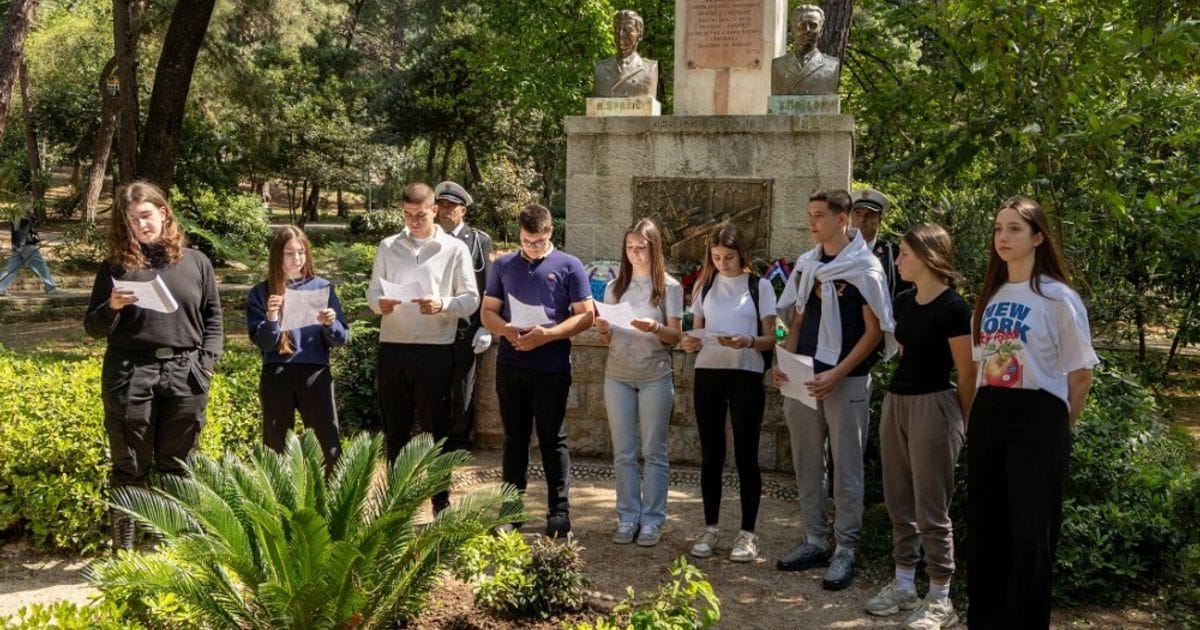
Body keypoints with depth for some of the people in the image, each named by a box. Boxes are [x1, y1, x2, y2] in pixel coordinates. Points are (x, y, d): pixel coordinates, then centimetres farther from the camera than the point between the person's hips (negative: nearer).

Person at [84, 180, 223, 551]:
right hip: (129, 375, -1)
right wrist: (112, 307, -14)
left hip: (184, 375, 1)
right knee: (130, 467, 4)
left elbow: (213, 316, 11)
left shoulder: (196, 262, 8)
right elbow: (93, 328, 6)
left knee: (176, 466, 9)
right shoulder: (116, 266, 5)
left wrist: (206, 362, -1)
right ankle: (124, 549, 11)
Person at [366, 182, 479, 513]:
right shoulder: (388, 247, 10)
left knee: (438, 426, 4)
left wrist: (442, 305, -19)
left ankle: (441, 501, 13)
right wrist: (380, 303, -14)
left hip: (435, 350, -3)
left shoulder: (455, 249, 2)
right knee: (394, 426, 9)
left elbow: (471, 299, -1)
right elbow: (372, 290, 10)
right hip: (392, 347, 3)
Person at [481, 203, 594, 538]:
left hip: (552, 367, -3)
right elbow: (488, 311, 12)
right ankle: (511, 508, 17)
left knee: (553, 439, 3)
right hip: (510, 365, 3)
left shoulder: (568, 266, 1)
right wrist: (506, 329, -11)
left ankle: (559, 511, 9)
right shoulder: (504, 265, 11)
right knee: (514, 438, 10)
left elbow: (585, 315, -3)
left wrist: (547, 334, -16)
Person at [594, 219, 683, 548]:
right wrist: (603, 329, -11)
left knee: (653, 452, 1)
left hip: (655, 376, -3)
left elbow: (676, 336, -3)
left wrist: (655, 328, -22)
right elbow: (608, 339, 11)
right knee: (623, 452, 5)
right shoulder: (614, 287, 10)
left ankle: (652, 520, 6)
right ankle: (627, 517, 12)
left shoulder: (669, 288, 0)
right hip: (618, 376, 3)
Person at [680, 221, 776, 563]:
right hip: (708, 373, 3)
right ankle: (710, 528, 17)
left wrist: (748, 341, -22)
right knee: (711, 454, 7)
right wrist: (691, 343, -10)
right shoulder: (705, 285, 10)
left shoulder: (760, 286, 0)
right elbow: (697, 331, 13)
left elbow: (770, 339, -2)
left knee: (745, 454, 1)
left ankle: (747, 533, 8)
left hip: (746, 375, -3)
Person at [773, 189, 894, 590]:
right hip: (804, 379, 6)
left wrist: (837, 374, -17)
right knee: (806, 464, 10)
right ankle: (814, 541, 22)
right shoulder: (805, 265, 9)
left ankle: (845, 549, 10)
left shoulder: (865, 269, -7)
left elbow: (875, 331, -9)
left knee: (846, 467, 2)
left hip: (846, 381, -6)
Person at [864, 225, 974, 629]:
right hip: (896, 402, 8)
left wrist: (965, 423, -1)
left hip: (933, 407, -8)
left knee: (930, 508, -1)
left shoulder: (952, 307, -15)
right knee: (899, 502, 13)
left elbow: (967, 373, -9)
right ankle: (904, 584, 25)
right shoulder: (903, 303, 9)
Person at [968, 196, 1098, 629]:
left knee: (1030, 533, 1)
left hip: (1036, 419, -6)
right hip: (987, 417, 6)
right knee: (984, 528, 11)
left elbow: (1080, 373, -5)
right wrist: (981, 414, 11)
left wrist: (1058, 429, 1)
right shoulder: (990, 297, 12)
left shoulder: (1058, 298, -8)